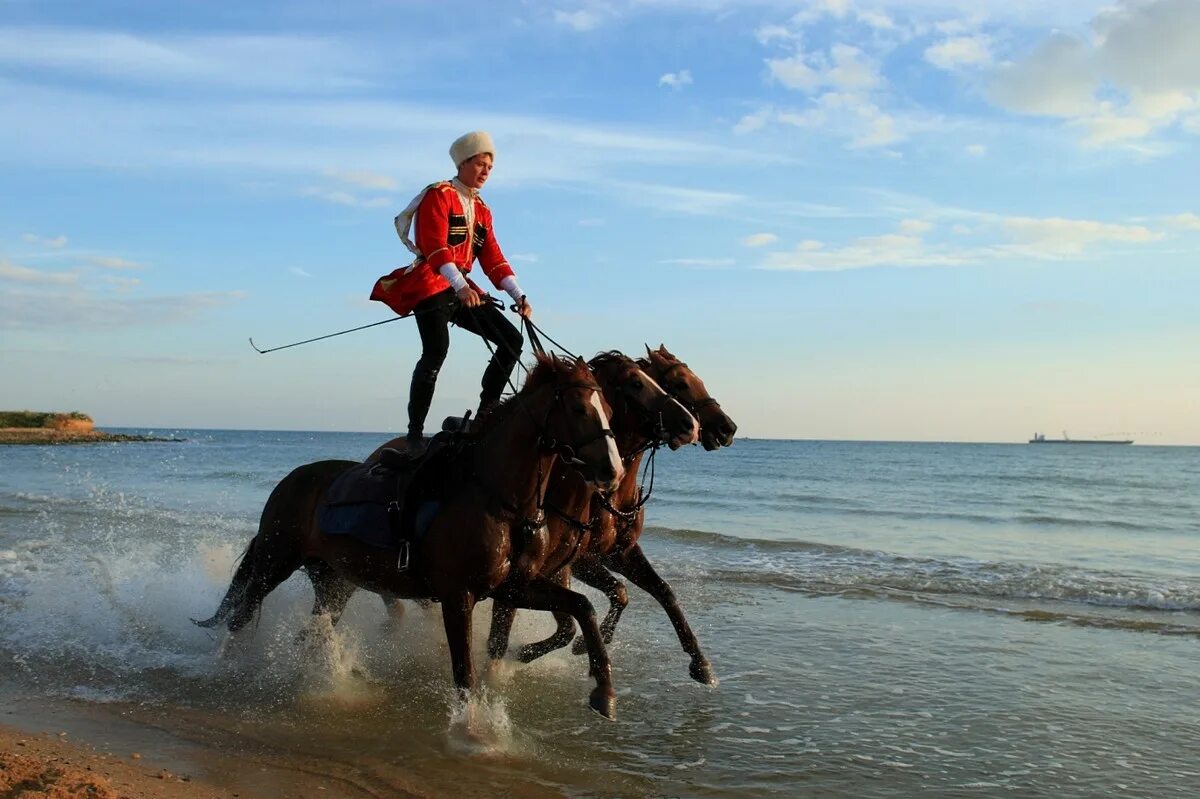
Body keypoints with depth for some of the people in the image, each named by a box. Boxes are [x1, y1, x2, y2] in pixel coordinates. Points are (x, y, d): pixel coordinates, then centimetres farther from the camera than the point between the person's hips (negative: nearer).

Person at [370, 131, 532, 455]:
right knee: (437, 349, -25)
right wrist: (461, 287, -32)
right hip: (430, 285, -8)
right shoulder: (438, 195, -4)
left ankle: (486, 412, 6)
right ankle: (415, 433, -20)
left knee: (512, 339, 0)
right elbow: (435, 248, -18)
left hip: (462, 289, 8)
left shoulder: (481, 209, 19)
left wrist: (519, 296, 3)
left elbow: (493, 259, 15)